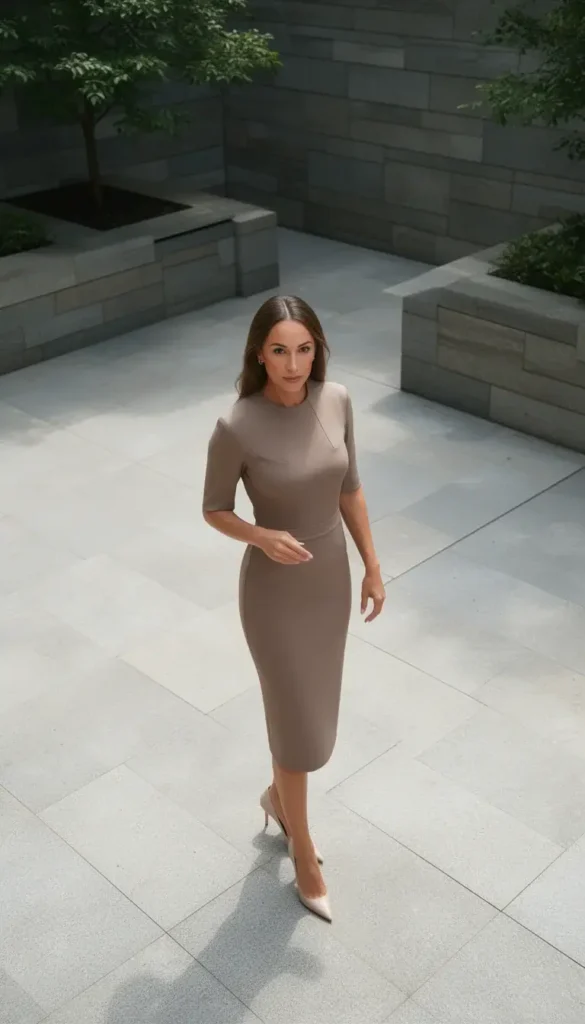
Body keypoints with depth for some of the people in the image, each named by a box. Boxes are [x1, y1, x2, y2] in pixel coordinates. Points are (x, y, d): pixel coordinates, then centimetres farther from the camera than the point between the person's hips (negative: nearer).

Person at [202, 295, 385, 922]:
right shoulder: (237, 428, -22)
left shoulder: (335, 401, -8)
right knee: (299, 724, 7)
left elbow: (348, 488, 4)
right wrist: (263, 536, -27)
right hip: (274, 589, -5)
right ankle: (304, 852, 32)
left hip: (331, 576, 5)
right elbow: (214, 510, -8)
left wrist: (372, 566, 6)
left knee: (311, 707, 22)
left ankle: (276, 795, 52)